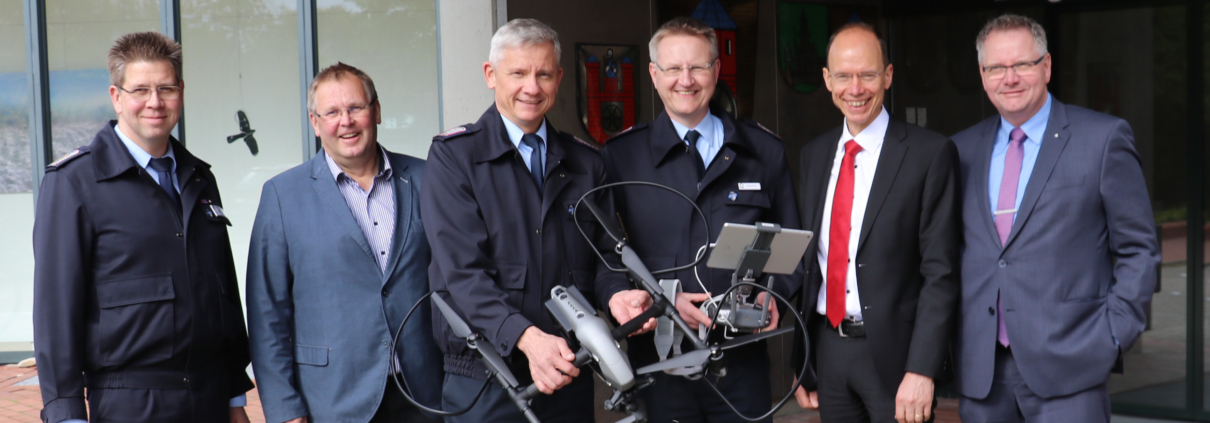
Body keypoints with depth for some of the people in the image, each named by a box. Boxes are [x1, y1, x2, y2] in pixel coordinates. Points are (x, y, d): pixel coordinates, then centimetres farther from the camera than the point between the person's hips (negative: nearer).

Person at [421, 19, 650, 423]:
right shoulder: (452, 156, -4)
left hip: (569, 376, 4)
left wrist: (616, 294, -12)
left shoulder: (586, 161, 11)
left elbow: (603, 256, 12)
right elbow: (462, 270, -14)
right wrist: (525, 336, -29)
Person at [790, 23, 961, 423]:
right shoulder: (814, 154, 8)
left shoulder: (930, 153, -9)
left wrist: (921, 370, -18)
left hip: (893, 353, -5)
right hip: (828, 347, 5)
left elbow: (940, 273, -12)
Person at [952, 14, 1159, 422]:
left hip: (1066, 364, -4)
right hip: (980, 370, 4)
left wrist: (1112, 336, -7)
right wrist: (948, 335, 7)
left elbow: (1137, 250, 1)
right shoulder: (963, 149, 11)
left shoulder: (1103, 138, 0)